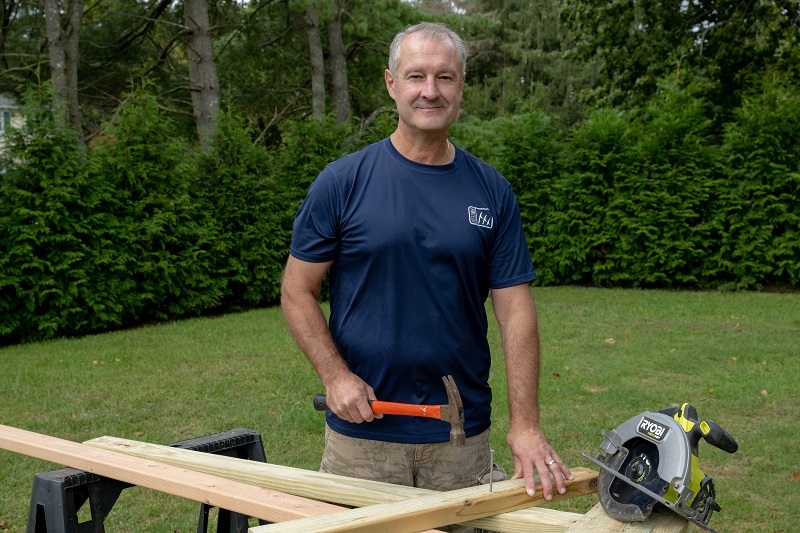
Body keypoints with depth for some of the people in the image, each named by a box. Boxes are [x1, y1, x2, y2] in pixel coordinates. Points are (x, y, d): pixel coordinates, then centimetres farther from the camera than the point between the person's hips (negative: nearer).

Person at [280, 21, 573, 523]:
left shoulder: (493, 191, 1)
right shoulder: (343, 182, -4)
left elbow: (516, 311, -2)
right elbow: (298, 291, 0)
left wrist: (526, 425, -9)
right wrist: (336, 375, -13)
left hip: (463, 436, 2)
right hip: (362, 430, -1)